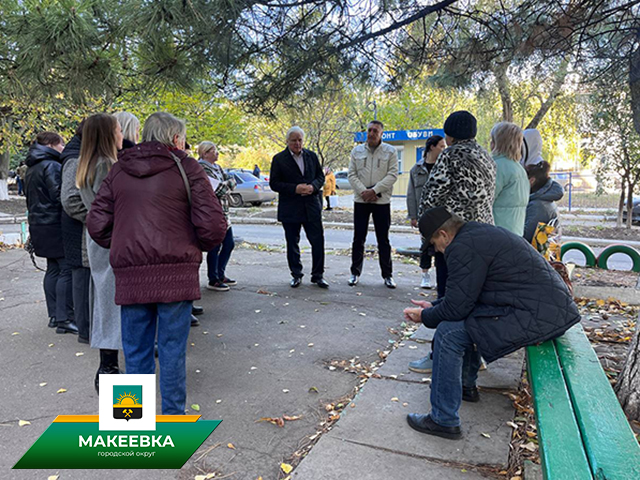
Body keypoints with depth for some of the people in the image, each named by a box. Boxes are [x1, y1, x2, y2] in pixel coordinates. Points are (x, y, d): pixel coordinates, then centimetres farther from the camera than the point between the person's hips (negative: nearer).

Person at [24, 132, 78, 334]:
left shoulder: (32, 169, 19)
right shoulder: (52, 166, -13)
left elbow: (32, 199, 23)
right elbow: (60, 196, -21)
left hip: (39, 225, 10)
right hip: (55, 225, -10)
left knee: (53, 269, 13)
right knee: (67, 270, -8)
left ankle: (54, 316, 18)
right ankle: (64, 319, -8)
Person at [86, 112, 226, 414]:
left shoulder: (118, 170, 12)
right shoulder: (186, 168, 0)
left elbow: (96, 224, 9)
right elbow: (213, 225, -9)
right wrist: (197, 248, 10)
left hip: (129, 275, 4)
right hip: (175, 274, -3)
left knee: (136, 350, 13)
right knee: (172, 349, 6)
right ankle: (173, 415, 17)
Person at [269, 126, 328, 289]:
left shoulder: (312, 156, 10)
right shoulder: (279, 159, -1)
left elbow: (321, 176, 13)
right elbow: (274, 183, -4)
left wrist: (313, 186, -10)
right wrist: (295, 188, -16)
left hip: (312, 206, 2)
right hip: (290, 209, -2)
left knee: (318, 242, 0)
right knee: (292, 244, 8)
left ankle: (318, 275, 14)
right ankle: (296, 275, 22)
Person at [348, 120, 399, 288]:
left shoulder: (390, 151, 2)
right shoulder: (357, 151, 7)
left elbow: (393, 175, -6)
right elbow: (352, 175, 3)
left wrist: (375, 190, -15)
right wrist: (363, 191, -12)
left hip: (382, 201, -1)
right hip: (361, 200, 2)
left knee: (383, 239, 5)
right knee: (358, 238, 6)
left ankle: (387, 274, 14)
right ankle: (355, 272, 16)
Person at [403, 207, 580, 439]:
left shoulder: (463, 247, -16)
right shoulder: (480, 232, 17)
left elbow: (456, 307, -14)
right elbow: (462, 295, 25)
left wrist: (425, 317, 4)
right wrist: (433, 307, 25)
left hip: (536, 316, -11)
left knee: (449, 333, -11)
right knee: (463, 319, 24)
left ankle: (443, 421, -1)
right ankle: (466, 387, 36)